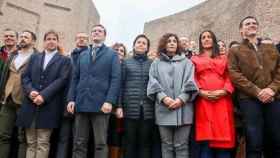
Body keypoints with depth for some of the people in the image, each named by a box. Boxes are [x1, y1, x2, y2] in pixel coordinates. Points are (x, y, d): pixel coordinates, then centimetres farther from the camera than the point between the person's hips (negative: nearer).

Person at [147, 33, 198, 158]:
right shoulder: (156, 63, 16)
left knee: (181, 145, 0)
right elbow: (153, 83, 3)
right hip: (163, 110, 1)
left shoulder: (186, 62, 15)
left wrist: (181, 99, -13)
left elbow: (189, 83, 3)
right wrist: (163, 97, -14)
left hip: (183, 109, -1)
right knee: (167, 145, 5)